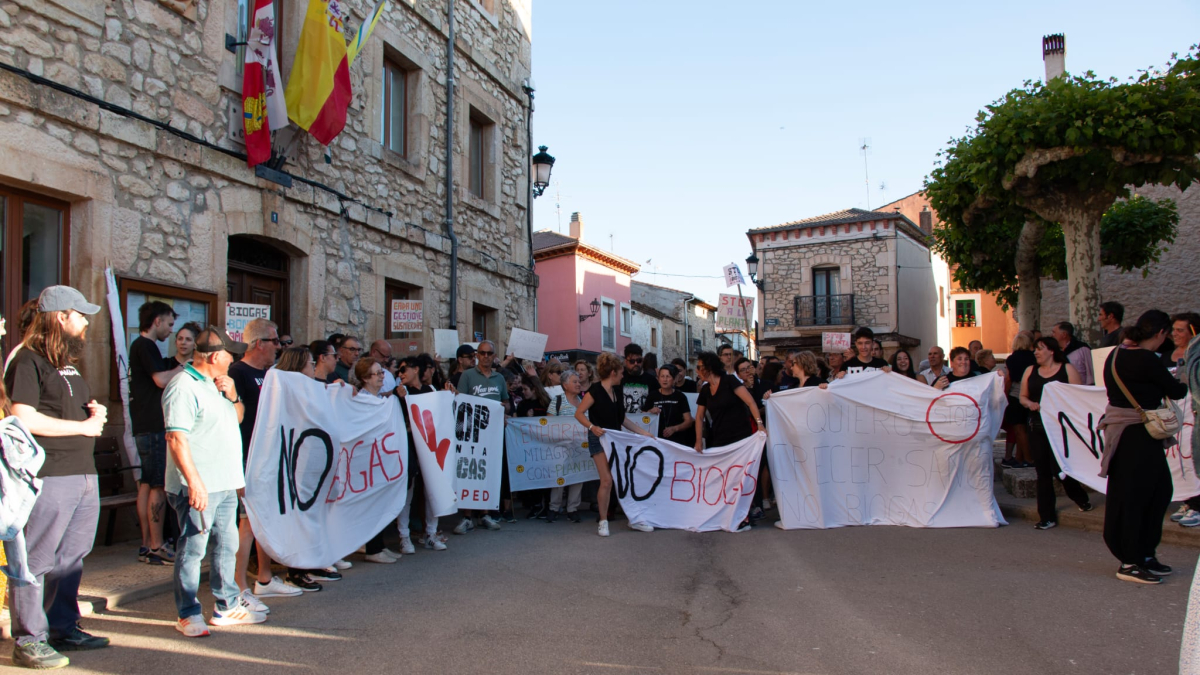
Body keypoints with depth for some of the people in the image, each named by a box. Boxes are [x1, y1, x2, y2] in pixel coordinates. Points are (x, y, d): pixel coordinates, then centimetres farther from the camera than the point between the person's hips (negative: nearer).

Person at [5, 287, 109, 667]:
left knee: (71, 557, 14)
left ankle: (63, 628, 25)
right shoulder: (28, 361, -8)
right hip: (48, 476, -9)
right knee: (36, 560, -2)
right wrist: (83, 426, -12)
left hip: (83, 474, 9)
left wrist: (96, 411, 8)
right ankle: (29, 640, 6)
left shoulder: (68, 363, 20)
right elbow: (24, 418, -18)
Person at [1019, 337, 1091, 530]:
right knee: (1043, 472, 4)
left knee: (1059, 468, -7)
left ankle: (1081, 498, 26)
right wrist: (1030, 404, -7)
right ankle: (1047, 516, 10)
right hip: (1037, 427, 4)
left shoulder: (1067, 369, 0)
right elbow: (1023, 397, 14)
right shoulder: (1030, 371, 12)